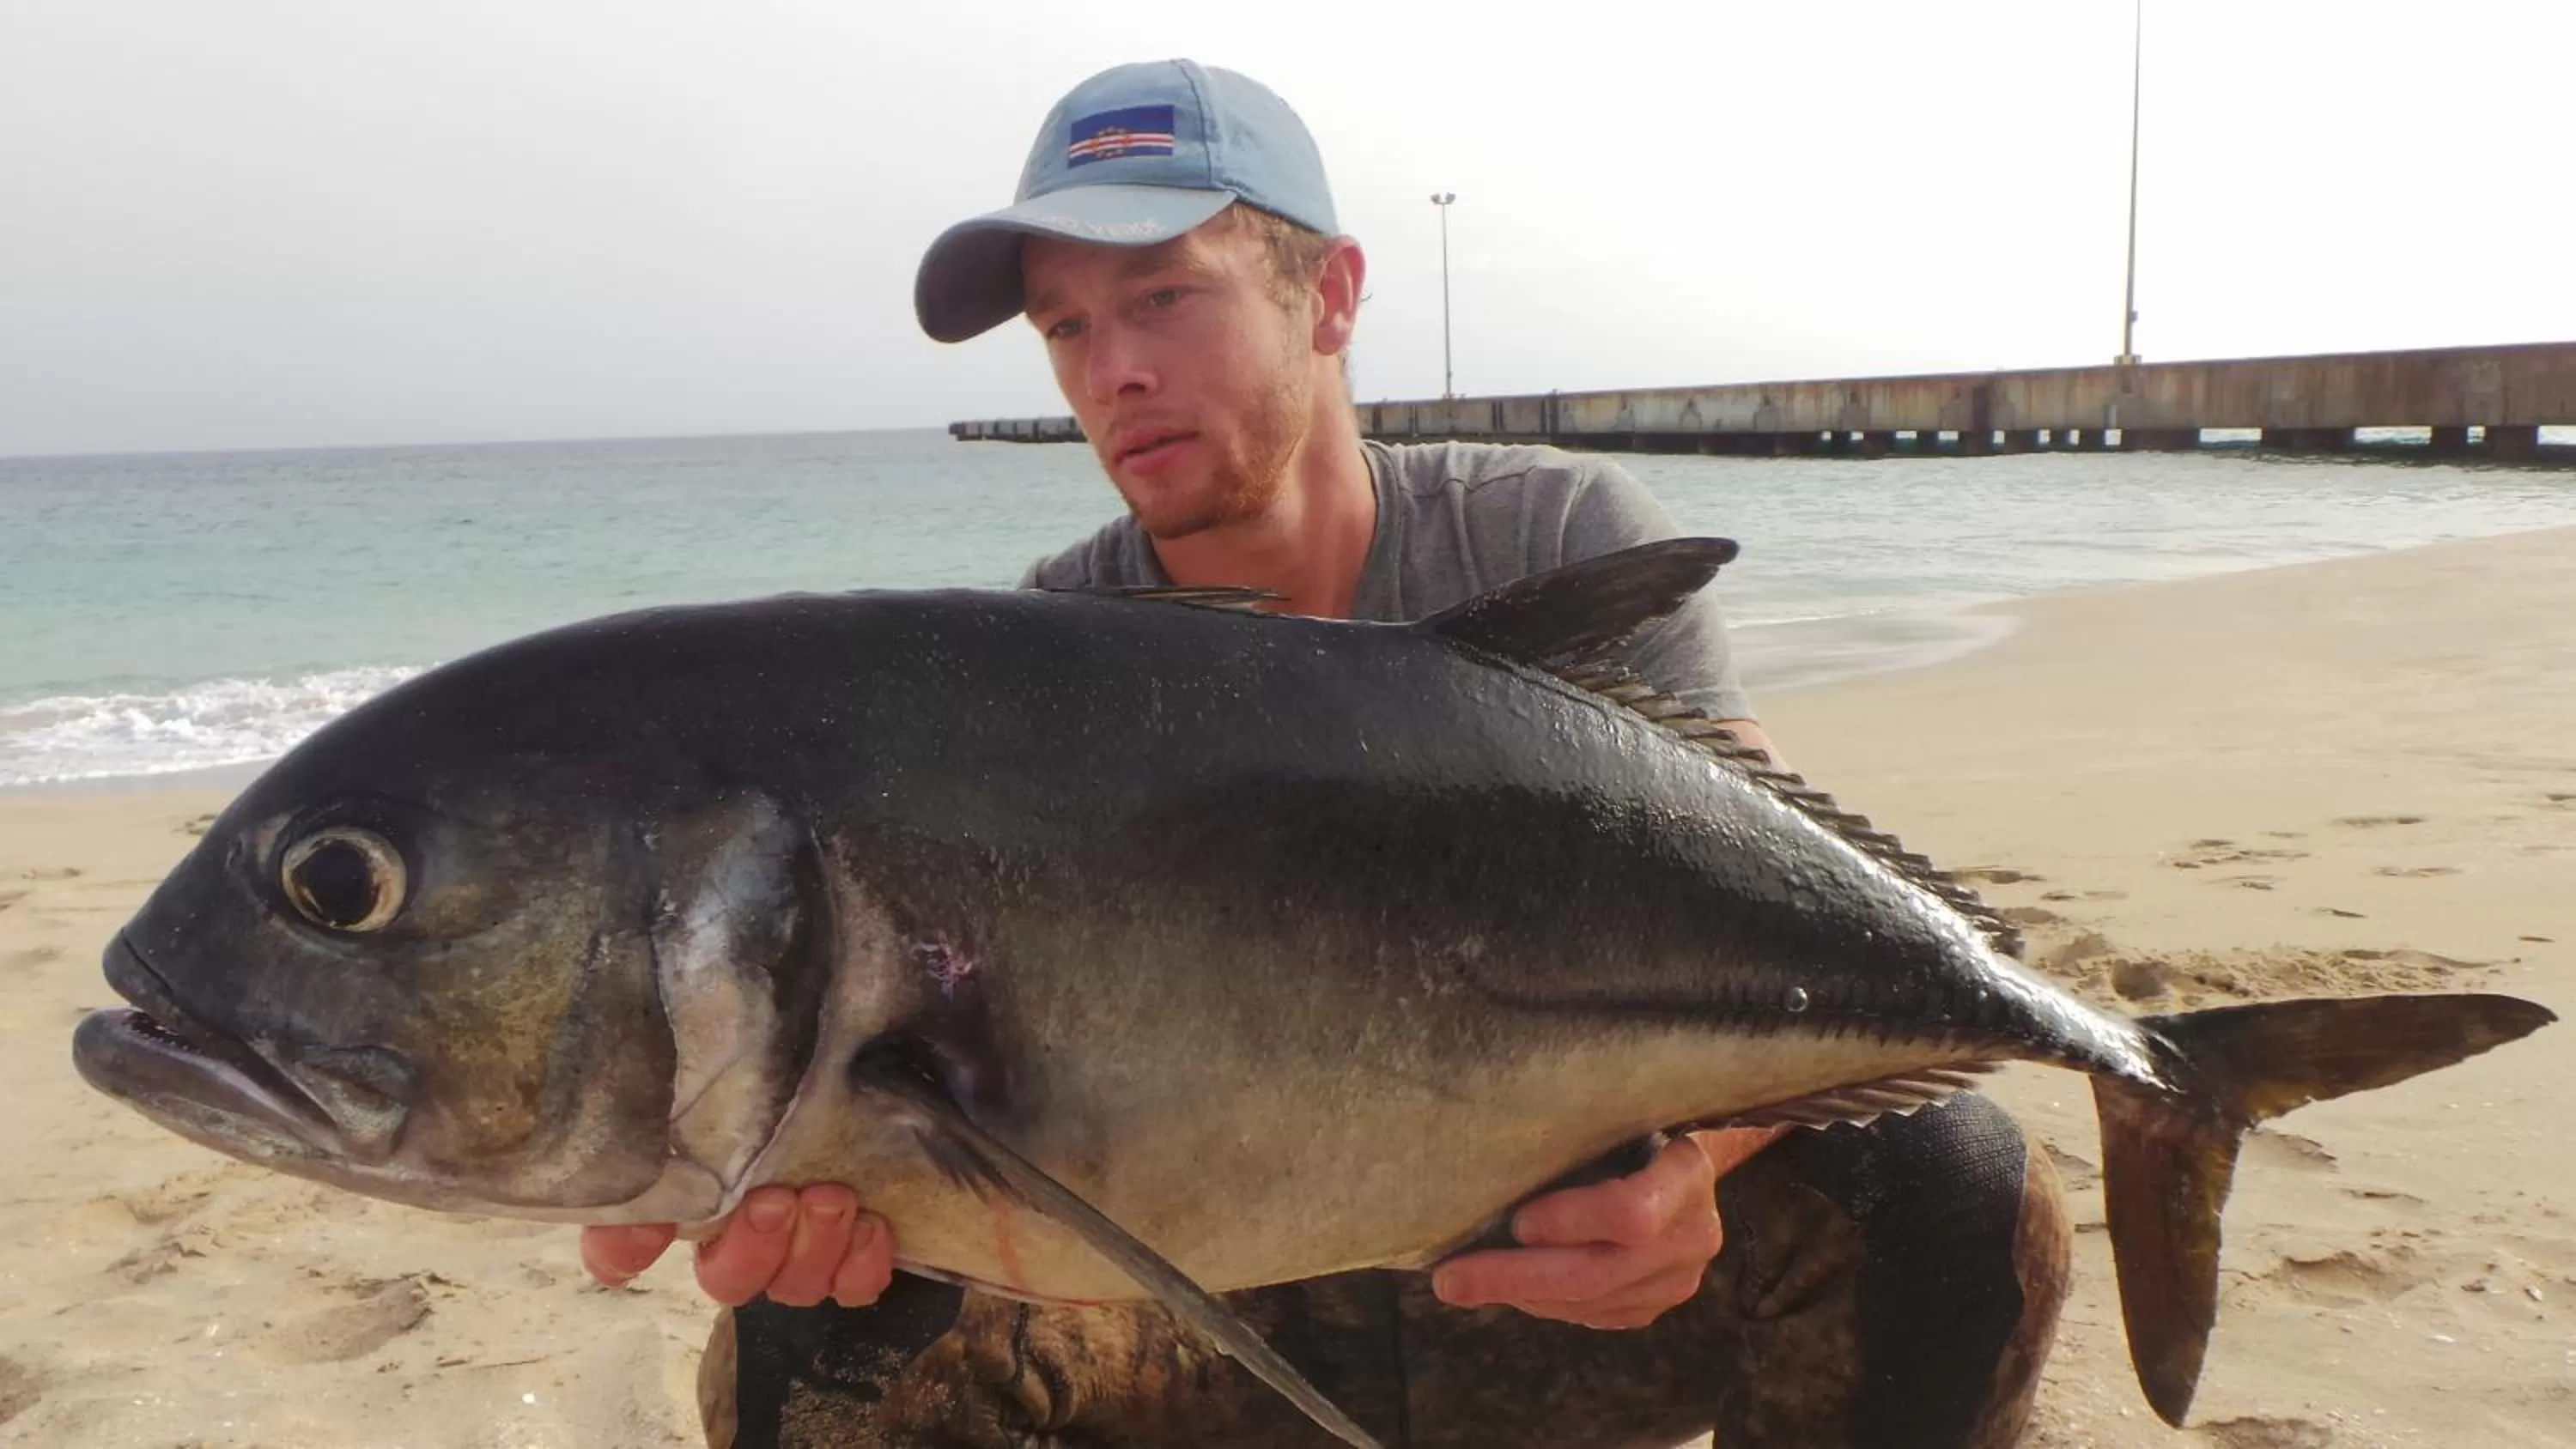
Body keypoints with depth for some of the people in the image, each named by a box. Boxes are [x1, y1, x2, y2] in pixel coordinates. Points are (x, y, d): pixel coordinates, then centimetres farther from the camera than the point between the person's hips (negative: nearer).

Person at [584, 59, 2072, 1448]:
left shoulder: (1566, 540, -12)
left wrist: (1689, 1150, -41)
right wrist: (849, 1162, -42)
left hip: (1558, 1272, 0)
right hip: (1225, 1305, 1)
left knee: (1949, 1182, -26)